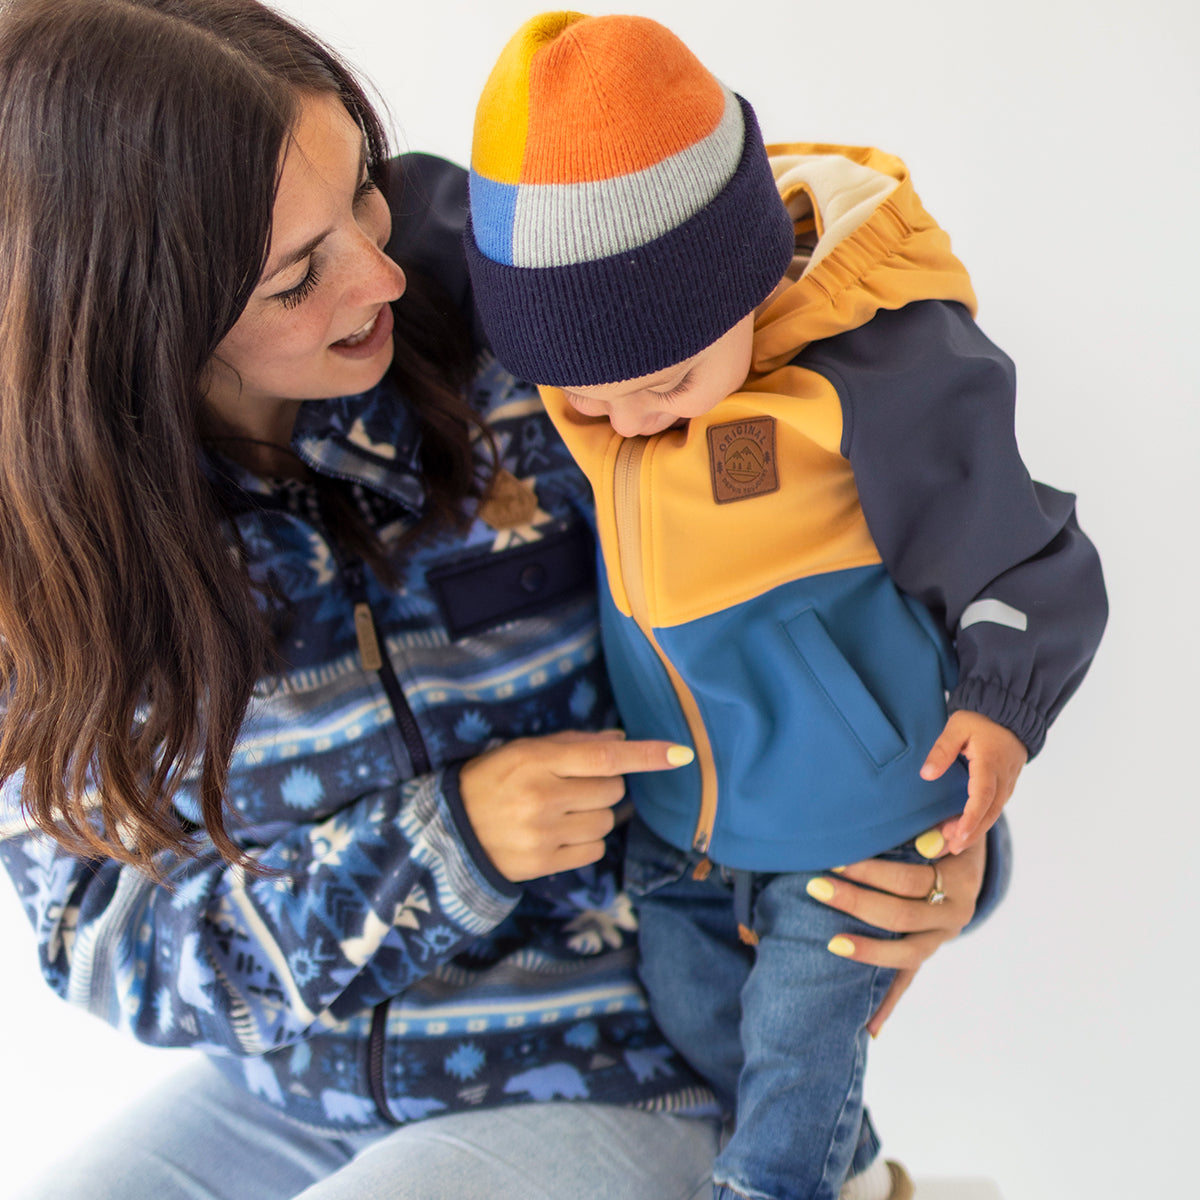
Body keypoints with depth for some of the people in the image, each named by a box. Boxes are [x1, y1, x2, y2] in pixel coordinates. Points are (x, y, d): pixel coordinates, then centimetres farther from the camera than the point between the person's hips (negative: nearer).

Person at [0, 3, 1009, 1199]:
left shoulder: (522, 361, -16)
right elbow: (103, 938, -8)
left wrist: (946, 844, -18)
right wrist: (441, 846, -22)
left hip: (593, 1085, -2)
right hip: (278, 1086, 3)